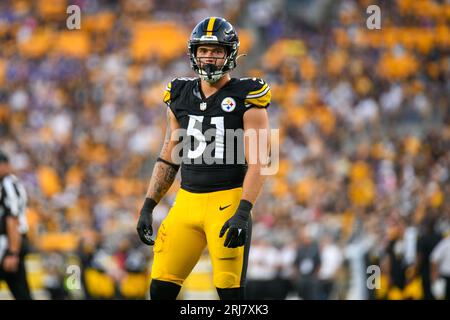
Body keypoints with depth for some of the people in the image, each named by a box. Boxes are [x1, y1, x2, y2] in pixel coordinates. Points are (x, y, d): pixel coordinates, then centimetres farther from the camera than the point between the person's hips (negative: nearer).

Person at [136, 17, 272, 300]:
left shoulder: (245, 97, -4)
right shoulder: (181, 95, 11)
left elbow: (257, 162, -9)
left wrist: (243, 212, -19)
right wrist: (148, 206, 12)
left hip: (227, 202, -5)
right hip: (187, 202, 5)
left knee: (231, 293, -6)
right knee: (161, 289, 2)